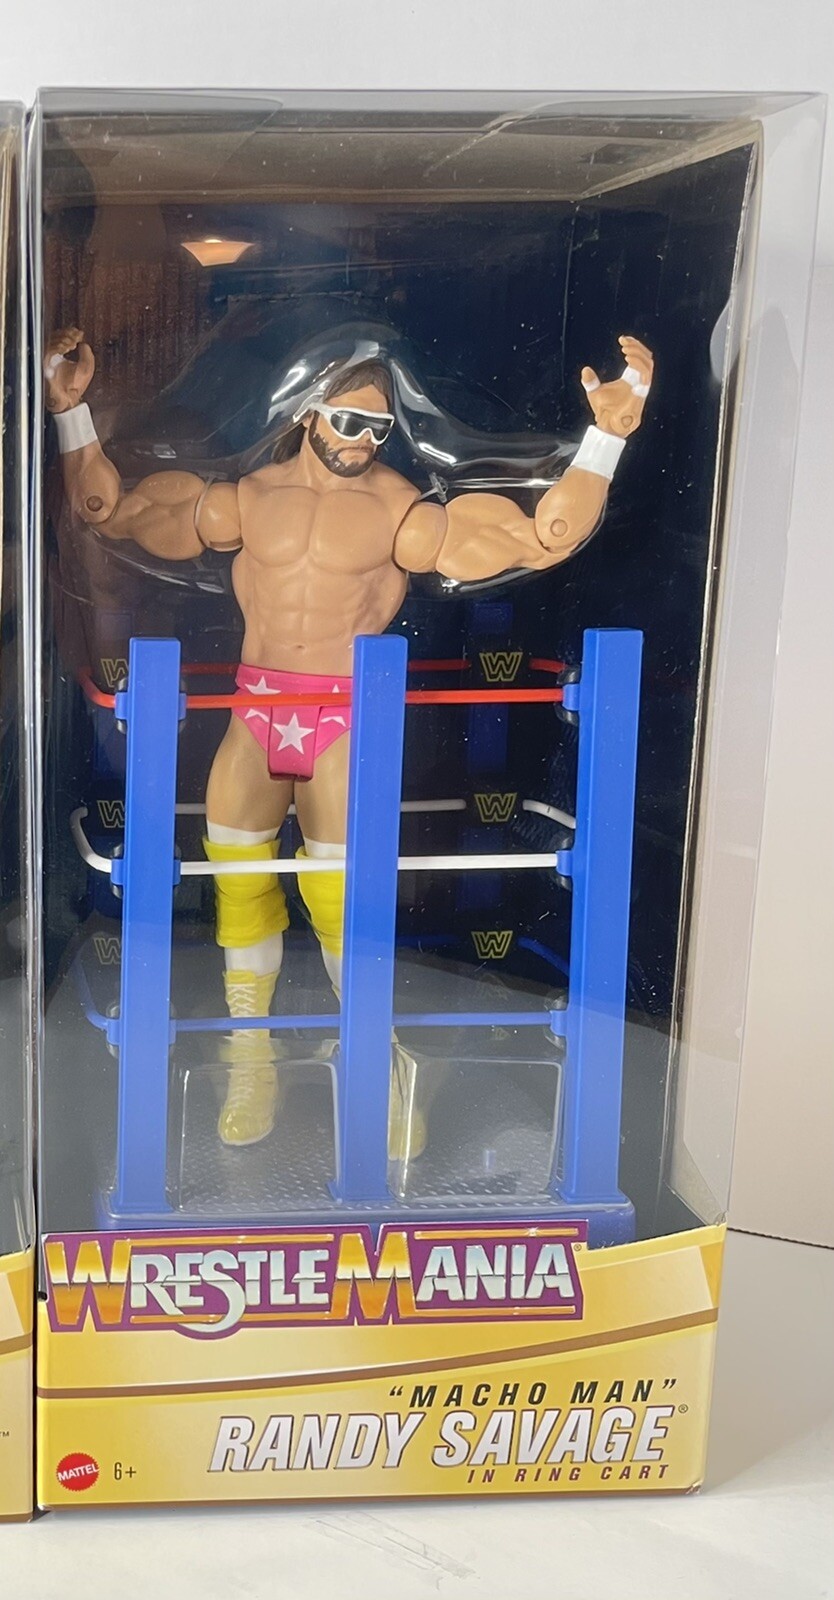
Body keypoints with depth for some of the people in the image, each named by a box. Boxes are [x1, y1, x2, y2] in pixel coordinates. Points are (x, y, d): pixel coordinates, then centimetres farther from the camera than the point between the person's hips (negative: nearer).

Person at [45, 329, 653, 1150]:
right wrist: (71, 410, 8)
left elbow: (535, 538, -9)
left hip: (344, 720, -3)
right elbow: (113, 510, 13)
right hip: (254, 714, 3)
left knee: (339, 898, -5)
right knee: (239, 887, 4)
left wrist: (606, 437, -17)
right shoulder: (250, 496, 6)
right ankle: (250, 1063, 21)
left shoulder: (397, 508, -2)